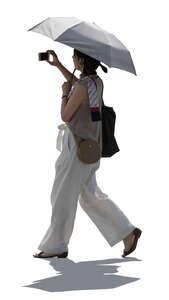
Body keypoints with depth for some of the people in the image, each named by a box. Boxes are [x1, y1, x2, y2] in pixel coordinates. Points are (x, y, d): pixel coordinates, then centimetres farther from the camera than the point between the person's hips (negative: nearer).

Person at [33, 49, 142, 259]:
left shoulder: (82, 87, -21)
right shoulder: (97, 81, 6)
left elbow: (65, 116, -16)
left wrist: (65, 93, -1)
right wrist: (57, 65, 27)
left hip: (78, 147, -9)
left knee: (63, 196, 2)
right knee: (90, 196, 15)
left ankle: (56, 246, 11)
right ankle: (127, 232, 13)